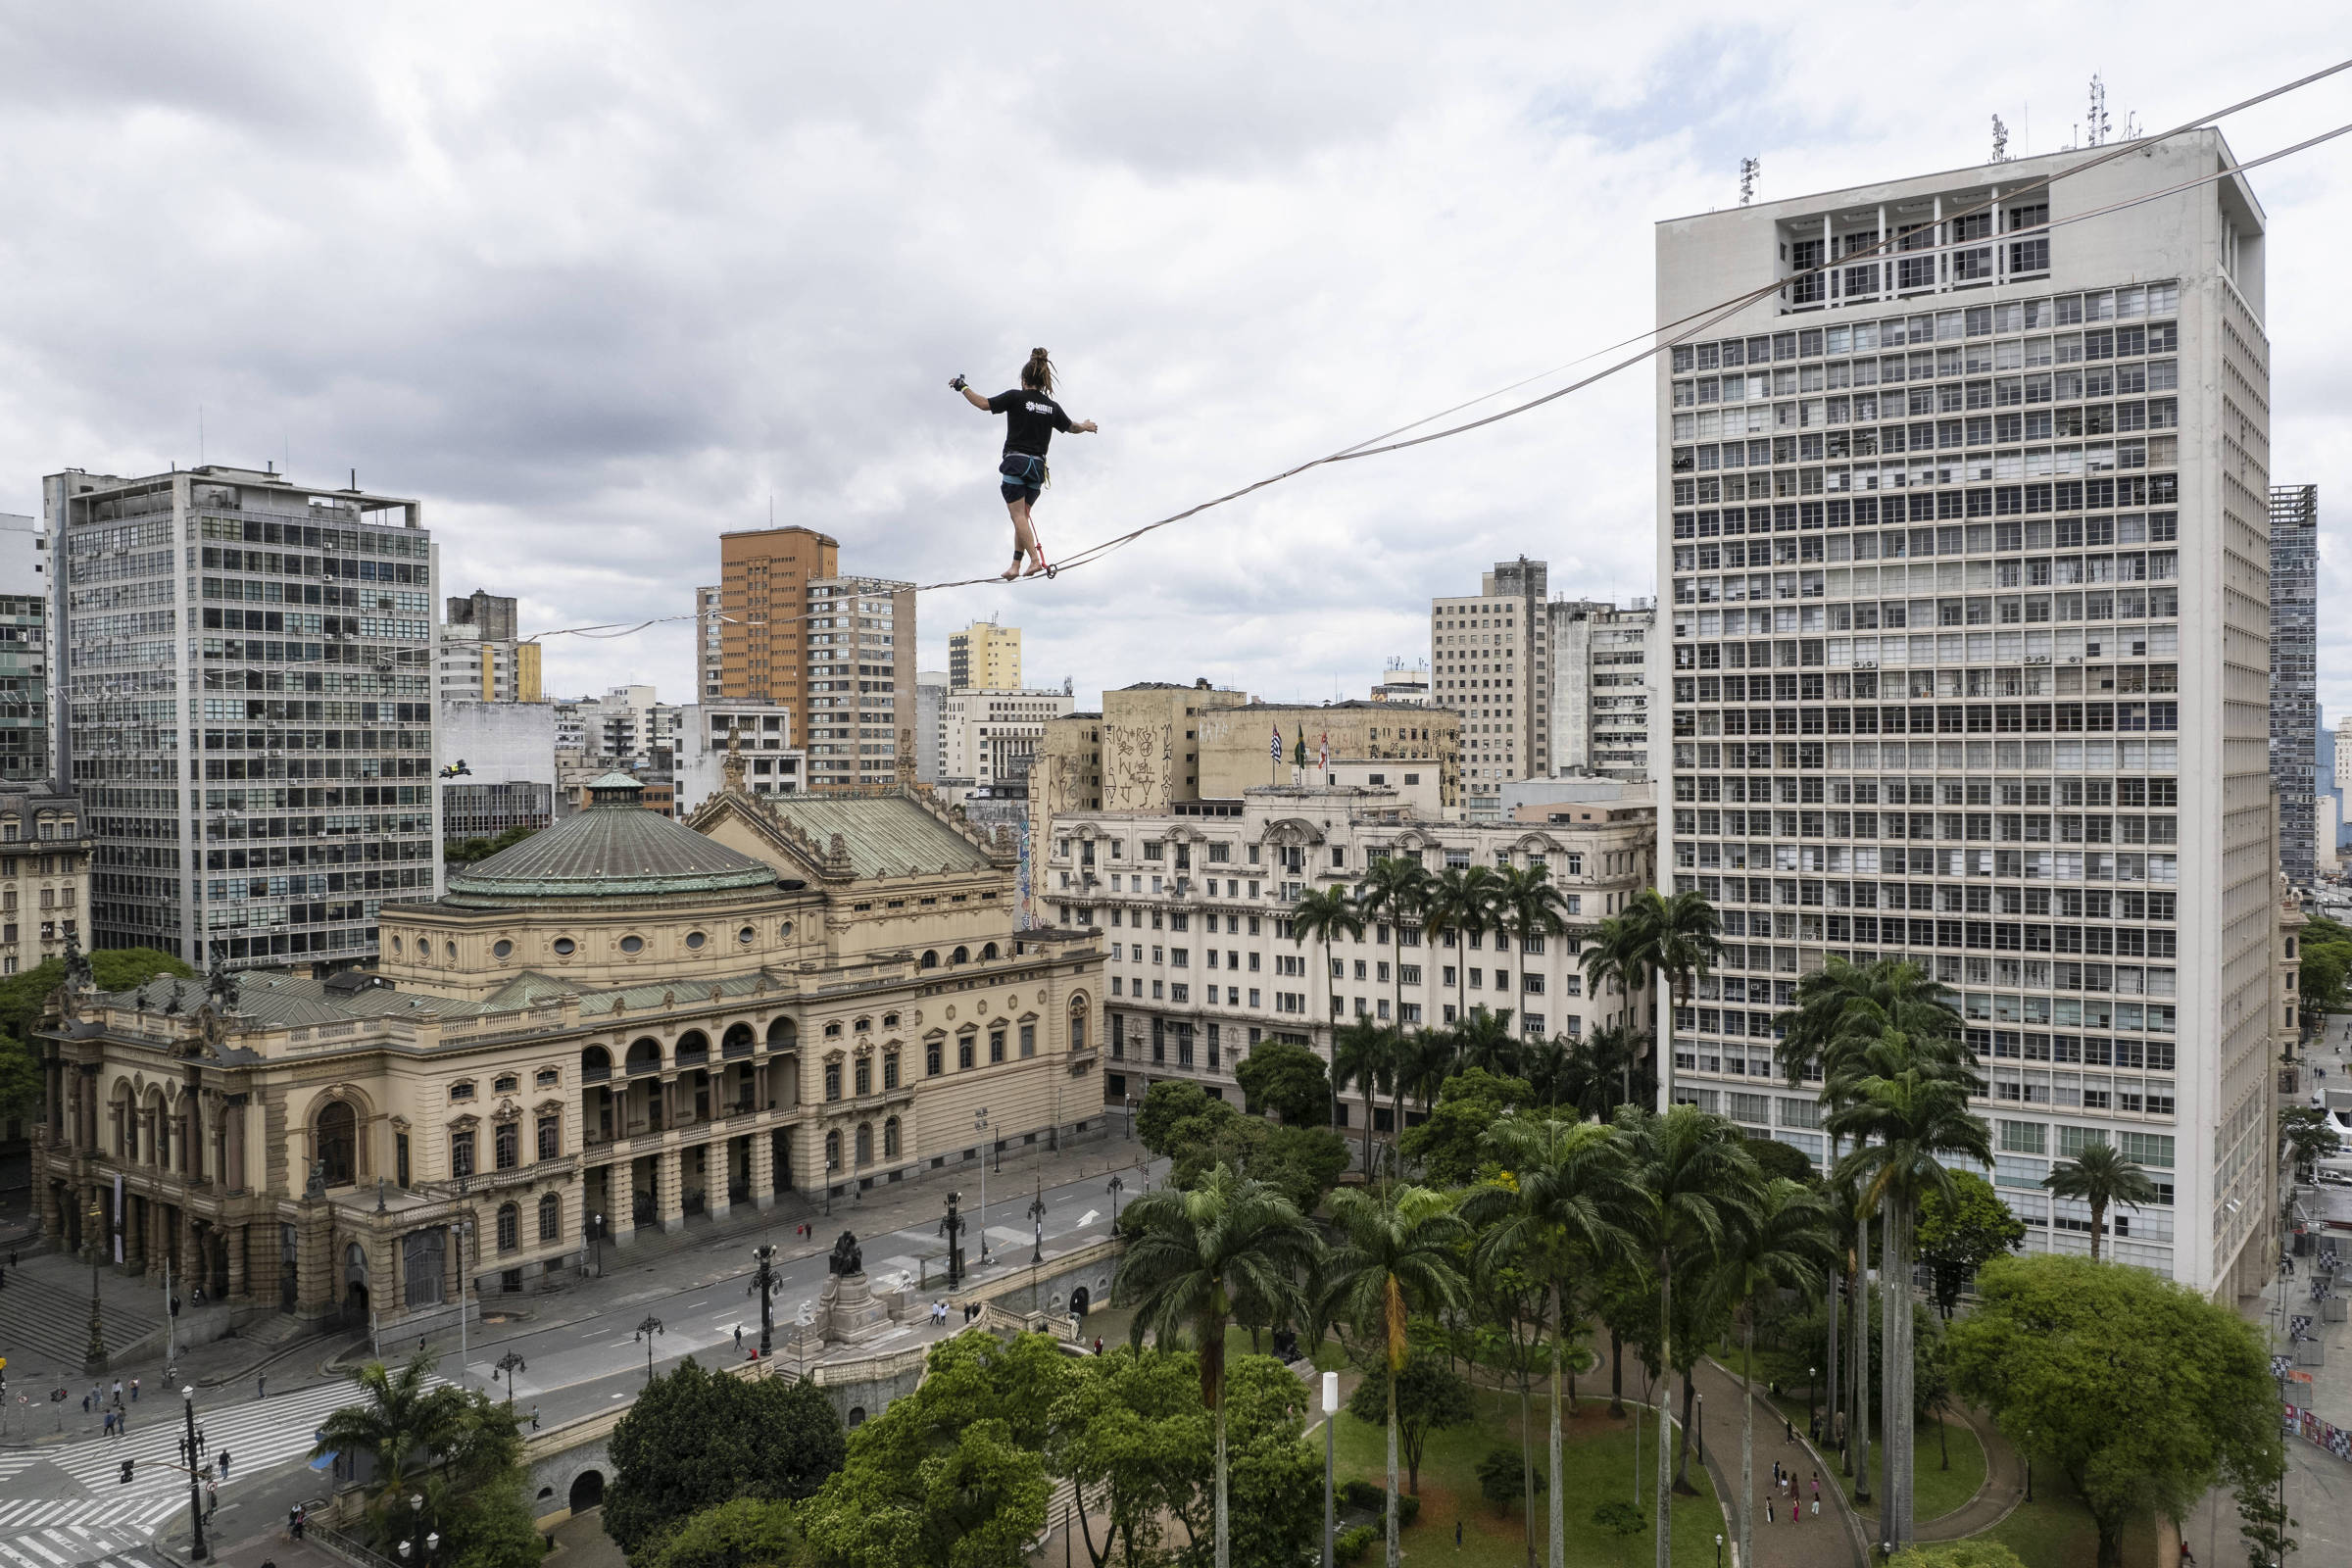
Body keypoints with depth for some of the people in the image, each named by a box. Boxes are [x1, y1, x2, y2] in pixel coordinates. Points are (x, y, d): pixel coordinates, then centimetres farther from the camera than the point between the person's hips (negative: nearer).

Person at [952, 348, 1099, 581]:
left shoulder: (1016, 397, -5)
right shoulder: (1052, 407, 9)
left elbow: (984, 404, -5)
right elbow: (1072, 427, 24)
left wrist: (962, 387, 10)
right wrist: (1087, 426, 47)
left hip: (1016, 461, -5)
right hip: (1038, 465, 5)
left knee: (1018, 516, -7)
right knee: (1023, 516, 12)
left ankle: (1036, 560, -21)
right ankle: (1016, 565, 9)